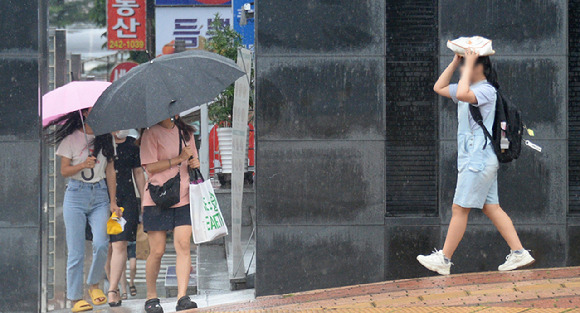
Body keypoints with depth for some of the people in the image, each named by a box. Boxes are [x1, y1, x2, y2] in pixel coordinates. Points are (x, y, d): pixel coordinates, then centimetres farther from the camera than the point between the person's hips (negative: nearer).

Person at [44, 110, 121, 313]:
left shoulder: (106, 138, 10)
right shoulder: (71, 138, 1)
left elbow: (110, 172, 12)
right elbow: (64, 170, 1)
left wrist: (113, 202, 7)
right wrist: (83, 165, -18)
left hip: (100, 194, 2)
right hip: (76, 194, -2)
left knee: (101, 244, -17)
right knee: (76, 250, -5)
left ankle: (94, 285, 6)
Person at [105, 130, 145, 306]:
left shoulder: (132, 144, 11)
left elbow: (138, 173, 18)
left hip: (126, 199, 0)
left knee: (120, 245, -12)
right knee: (107, 247, 5)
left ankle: (112, 291, -16)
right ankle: (116, 288, 17)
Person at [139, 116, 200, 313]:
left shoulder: (185, 132, 15)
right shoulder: (151, 133, -2)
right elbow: (150, 166, -11)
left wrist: (194, 163, 3)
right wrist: (179, 159, -14)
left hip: (183, 199, 4)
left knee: (183, 245, -10)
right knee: (157, 251, -2)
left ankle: (182, 297, -13)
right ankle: (151, 297, 15)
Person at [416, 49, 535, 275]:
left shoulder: (486, 90, -13)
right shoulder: (471, 89, 17)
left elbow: (462, 94, -32)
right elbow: (439, 88, 24)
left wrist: (468, 65, -21)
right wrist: (455, 62, 15)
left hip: (479, 160, -10)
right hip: (474, 159, 10)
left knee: (460, 209, -5)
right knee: (491, 208, 7)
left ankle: (444, 259, -1)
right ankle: (519, 253, 4)